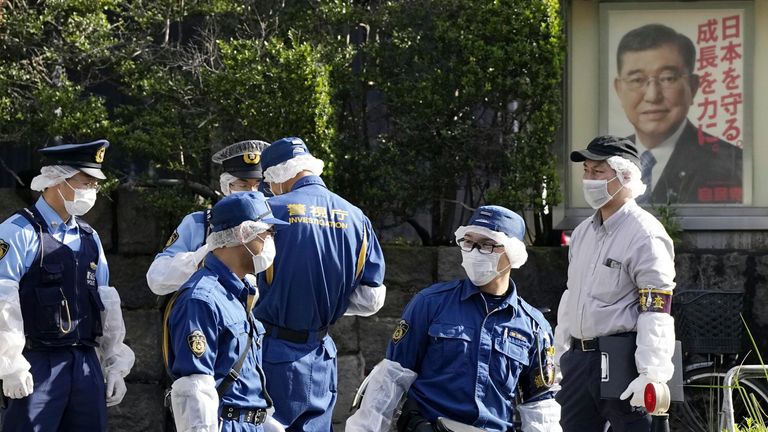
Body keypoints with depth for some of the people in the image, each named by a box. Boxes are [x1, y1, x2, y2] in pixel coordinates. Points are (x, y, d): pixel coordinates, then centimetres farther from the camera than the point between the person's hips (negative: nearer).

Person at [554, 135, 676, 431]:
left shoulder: (645, 235, -12)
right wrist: (560, 356, 21)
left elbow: (657, 310, -18)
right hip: (578, 360, 8)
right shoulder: (582, 233, 15)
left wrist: (651, 375, -23)